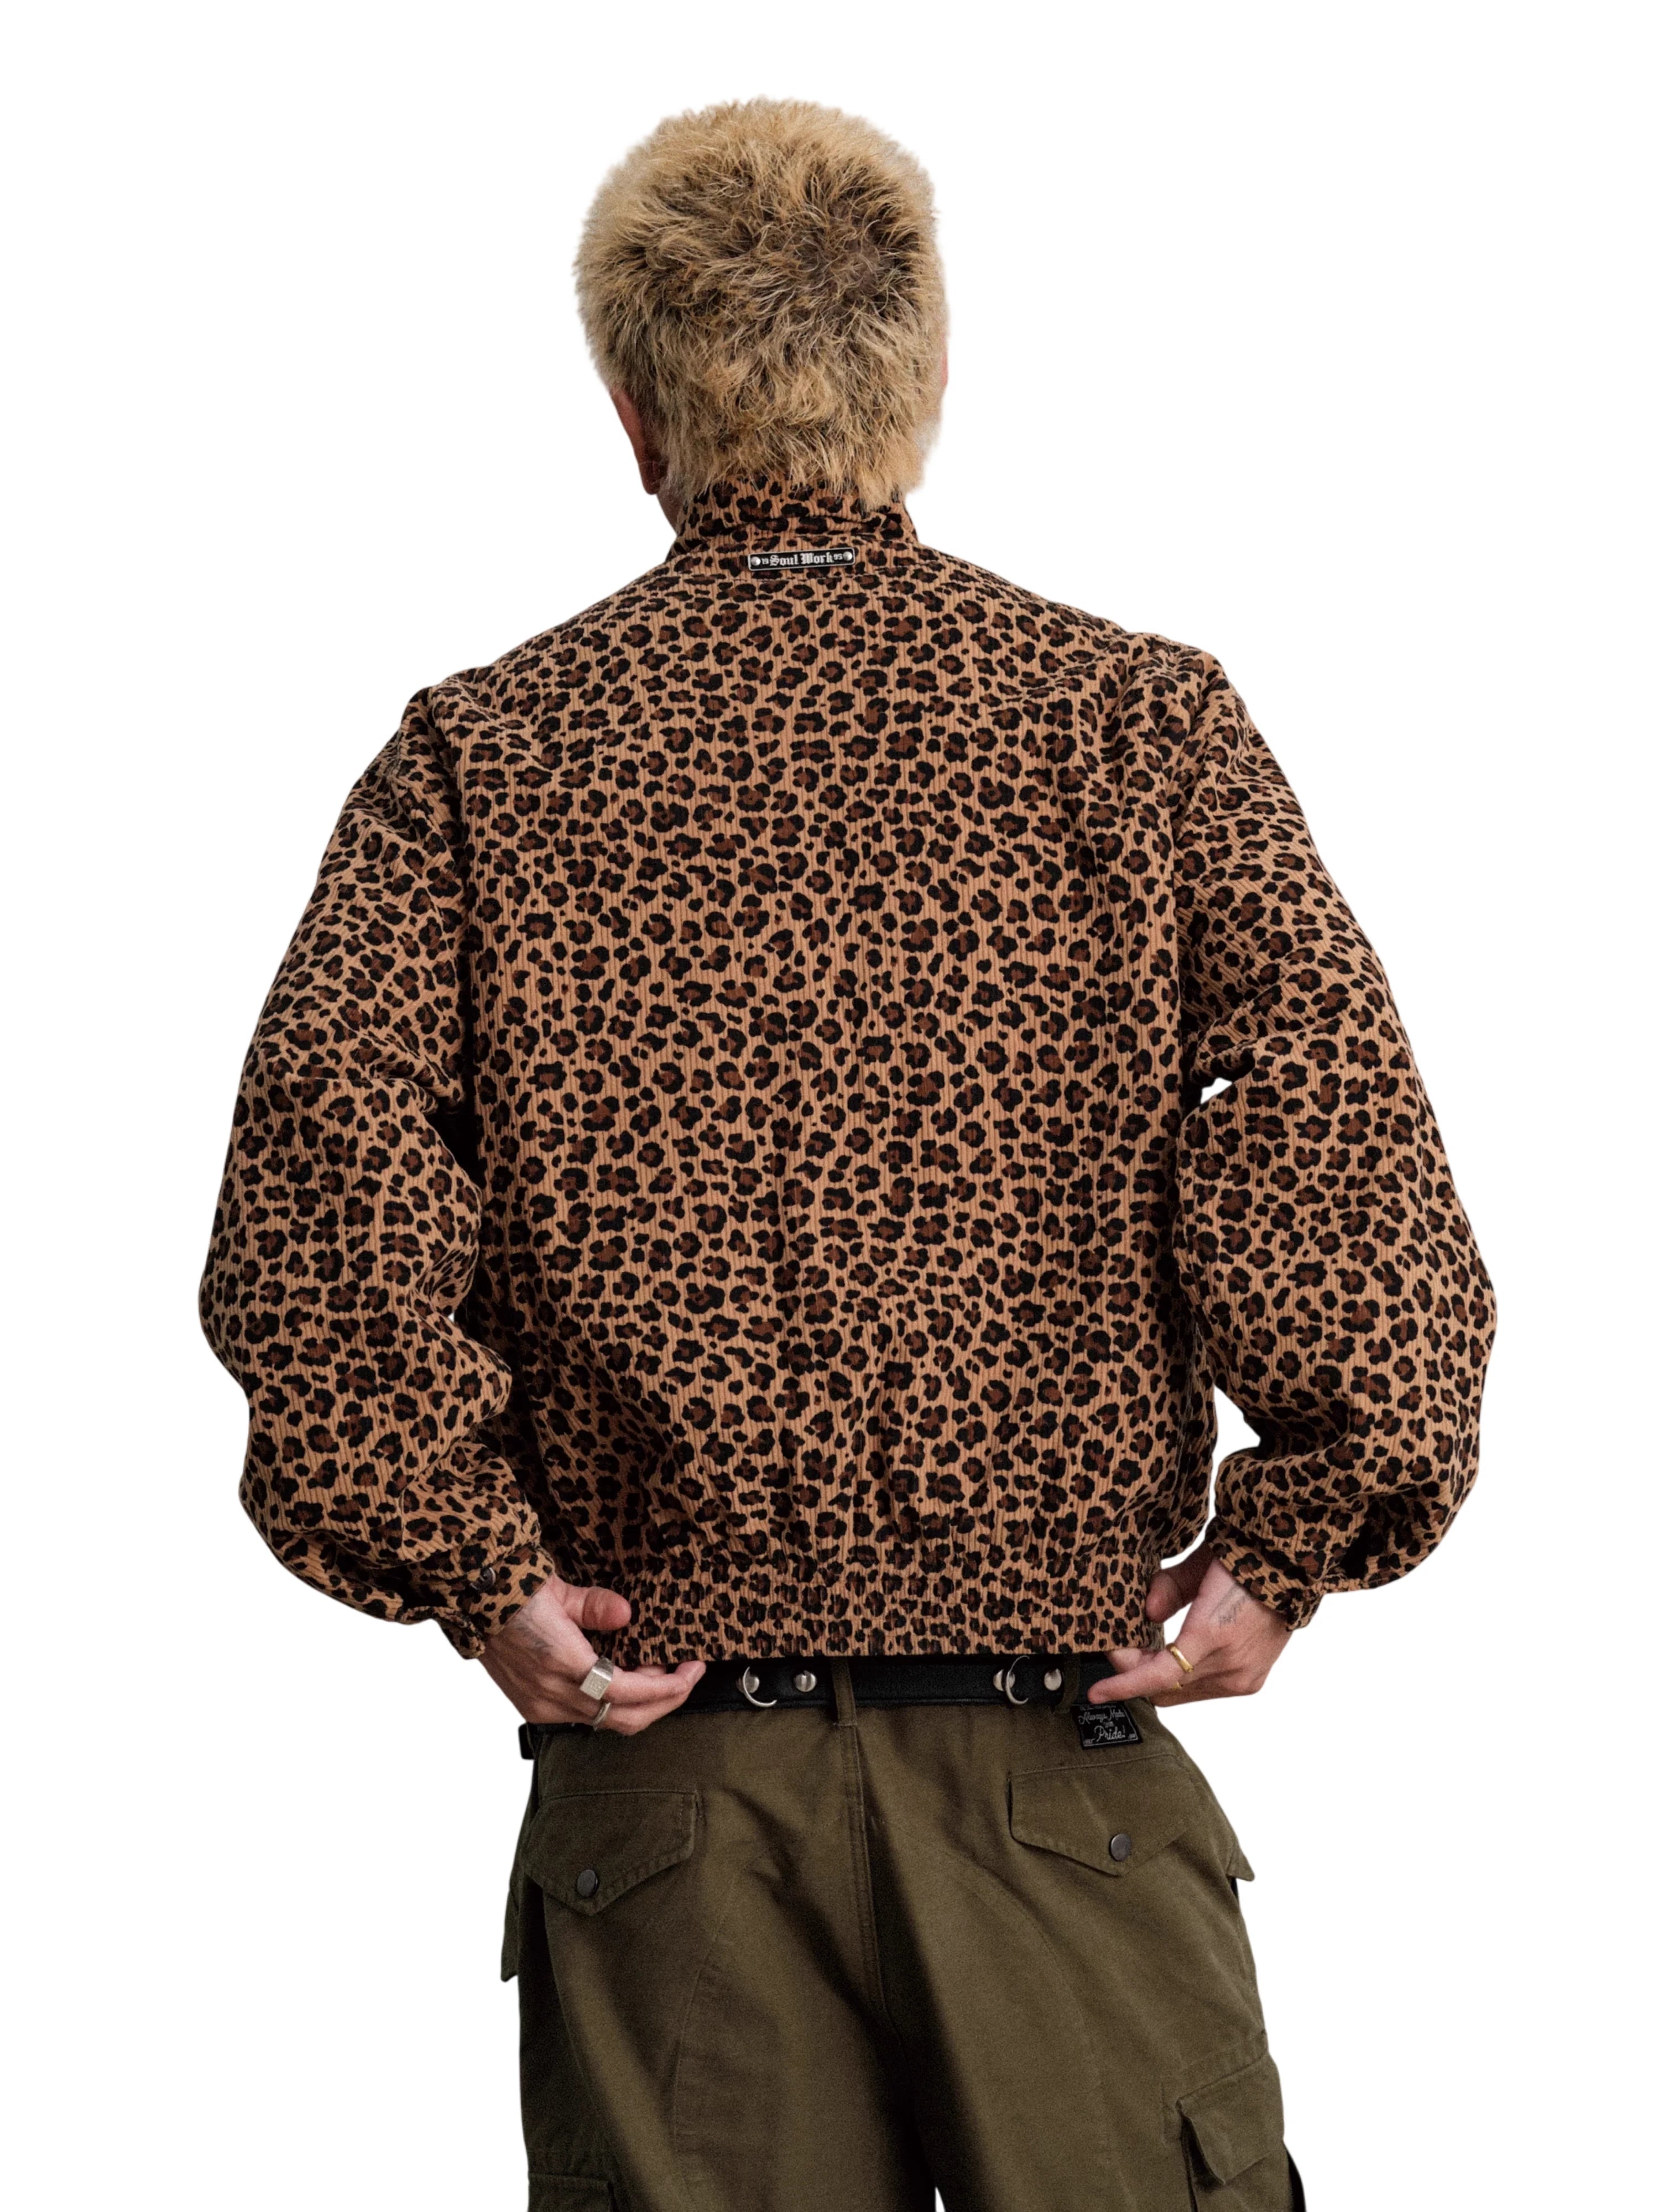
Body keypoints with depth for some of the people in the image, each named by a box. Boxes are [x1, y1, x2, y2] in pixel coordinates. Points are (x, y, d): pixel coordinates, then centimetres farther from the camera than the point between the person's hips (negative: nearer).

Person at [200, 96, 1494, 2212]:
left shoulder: (481, 752, 3)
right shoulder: (1139, 717, 2)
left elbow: (323, 1147, -11)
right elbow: (1336, 1114, -13)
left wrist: (469, 1556, -5)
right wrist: (1288, 1536, -6)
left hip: (662, 1767, 1)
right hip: (1066, 1745, -1)